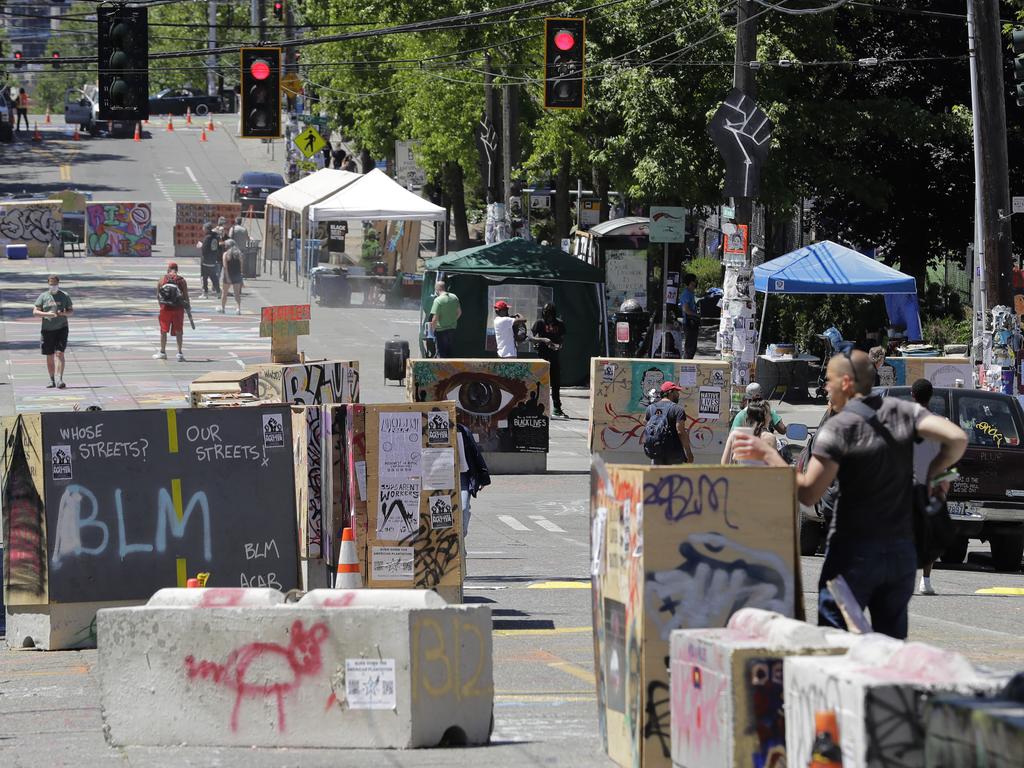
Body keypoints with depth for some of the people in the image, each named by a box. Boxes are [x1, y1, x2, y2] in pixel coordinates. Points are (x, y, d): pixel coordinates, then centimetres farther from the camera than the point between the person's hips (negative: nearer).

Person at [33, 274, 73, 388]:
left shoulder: (65, 296, 6)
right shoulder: (43, 296, 5)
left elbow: (71, 311, 9)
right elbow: (35, 311, 1)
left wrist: (64, 313, -13)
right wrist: (46, 314, -17)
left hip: (61, 328, -1)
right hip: (47, 329, 1)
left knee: (59, 353, -14)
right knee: (49, 356, 6)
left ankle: (59, 379, -19)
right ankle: (52, 380, 19)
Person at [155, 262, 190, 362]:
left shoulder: (162, 280, 0)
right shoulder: (181, 280, -3)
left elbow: (157, 295, 5)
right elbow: (186, 296, -3)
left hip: (165, 308, 0)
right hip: (178, 308, 0)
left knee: (163, 331, 13)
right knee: (178, 332, 7)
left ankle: (162, 352, 20)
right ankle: (179, 353, 4)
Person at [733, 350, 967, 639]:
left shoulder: (838, 428, -11)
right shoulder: (903, 411, 4)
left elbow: (808, 492, -15)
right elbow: (957, 438, -7)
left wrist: (768, 454, -6)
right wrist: (935, 472, 10)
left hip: (854, 551, -5)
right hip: (902, 550, 6)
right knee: (892, 641, 11)